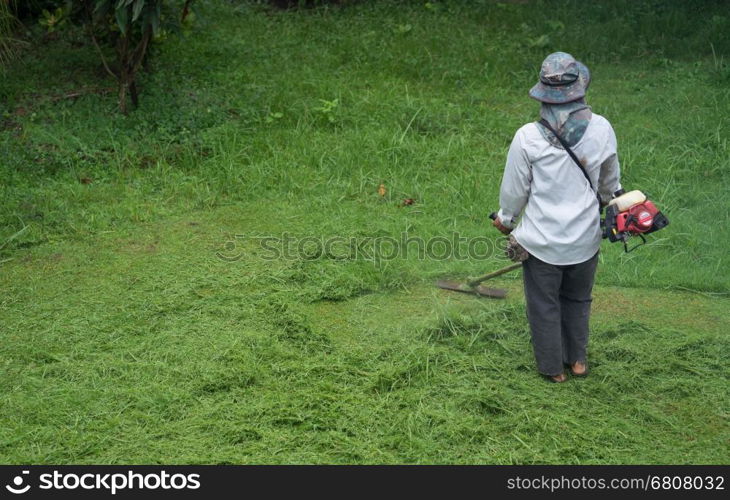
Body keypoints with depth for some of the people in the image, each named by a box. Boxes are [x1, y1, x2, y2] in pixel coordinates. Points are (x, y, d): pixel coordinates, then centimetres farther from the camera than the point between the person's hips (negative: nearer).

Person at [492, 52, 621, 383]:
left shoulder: (528, 137, -20)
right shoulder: (601, 129, -11)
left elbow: (515, 189, -7)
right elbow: (609, 180, 7)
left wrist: (506, 219, 14)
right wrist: (609, 200, 30)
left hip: (542, 240, -3)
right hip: (585, 238, 3)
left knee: (544, 305, 16)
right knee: (577, 300, 25)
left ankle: (553, 367, 31)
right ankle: (577, 359, 40)